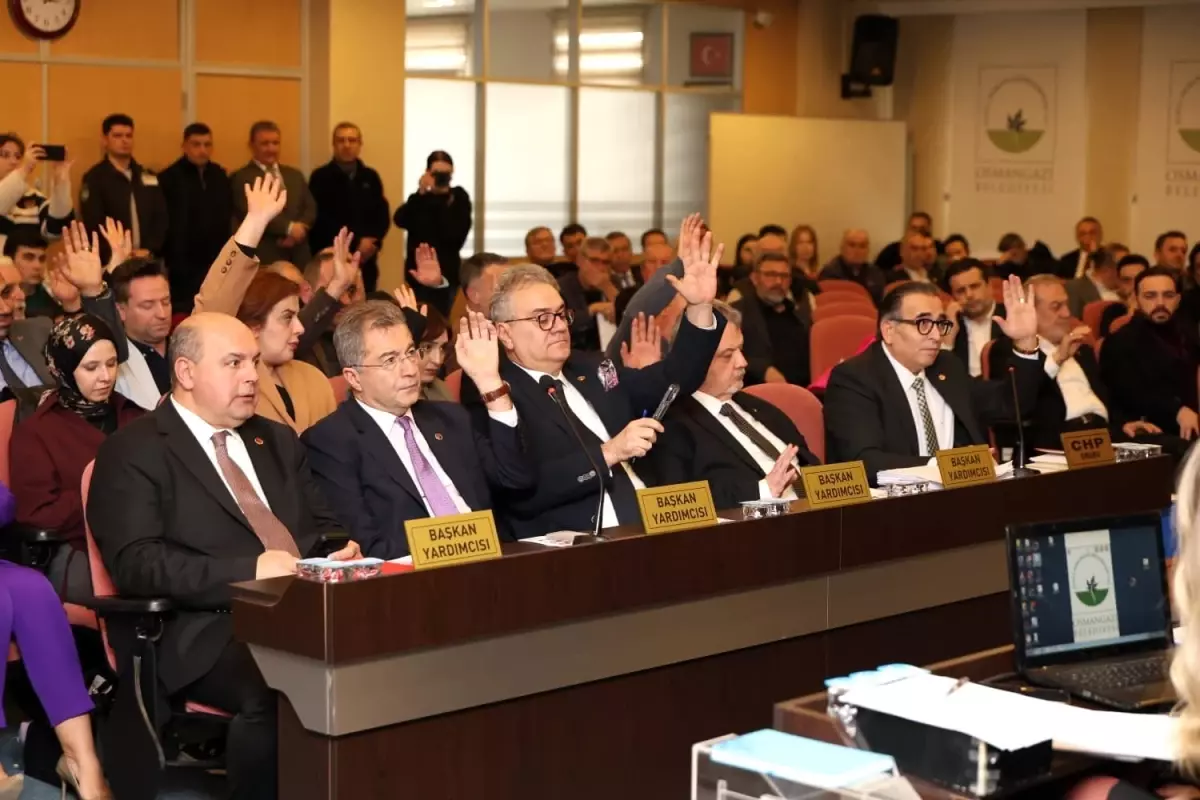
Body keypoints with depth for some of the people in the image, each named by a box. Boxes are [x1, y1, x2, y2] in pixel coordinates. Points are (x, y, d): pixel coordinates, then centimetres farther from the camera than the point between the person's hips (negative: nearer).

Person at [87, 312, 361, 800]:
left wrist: (340, 554, 0)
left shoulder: (278, 441, 23)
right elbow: (135, 564, -9)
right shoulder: (132, 453, 2)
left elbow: (325, 526, 25)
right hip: (211, 630, -5)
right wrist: (248, 571, -19)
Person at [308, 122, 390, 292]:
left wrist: (372, 241, -9)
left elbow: (383, 215, 11)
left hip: (366, 261, 4)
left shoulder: (371, 177, 14)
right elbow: (320, 219, -6)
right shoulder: (320, 177, 1)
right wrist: (356, 243, -11)